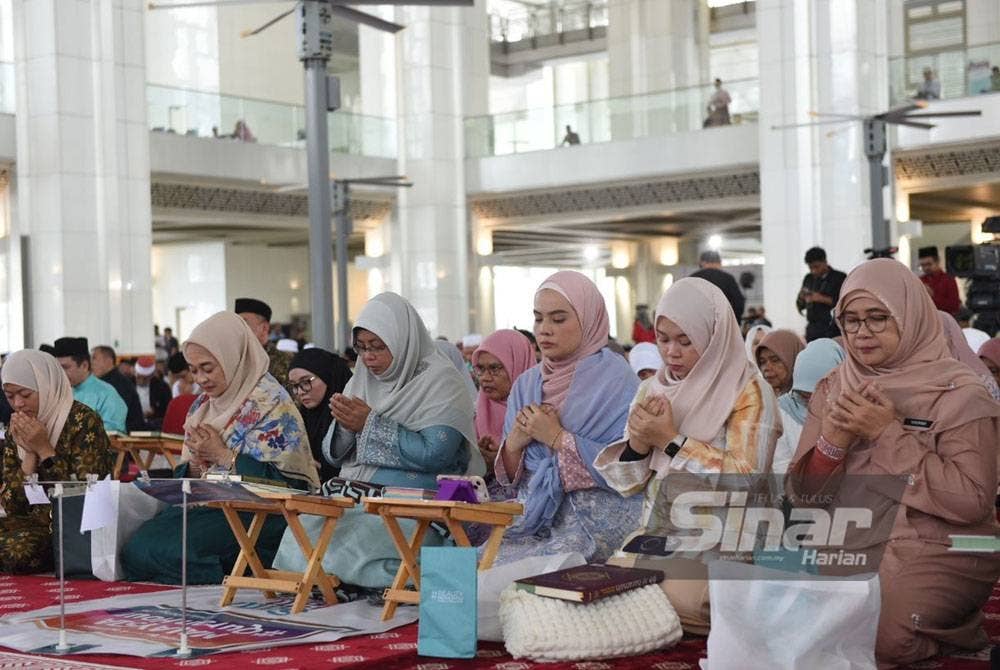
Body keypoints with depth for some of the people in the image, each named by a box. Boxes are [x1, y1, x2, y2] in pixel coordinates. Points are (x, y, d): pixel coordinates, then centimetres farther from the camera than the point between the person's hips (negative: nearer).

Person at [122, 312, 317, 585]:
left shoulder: (269, 402, -7)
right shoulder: (203, 405, 18)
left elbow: (280, 480, -14)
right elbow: (186, 477, 20)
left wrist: (223, 456, -12)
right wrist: (195, 465, -4)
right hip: (207, 505, 9)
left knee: (165, 550, -27)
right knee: (134, 549, -14)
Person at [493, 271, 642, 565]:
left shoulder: (616, 379, -5)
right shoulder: (526, 384, 14)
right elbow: (510, 477, 15)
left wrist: (557, 437, -14)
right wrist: (515, 443, -6)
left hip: (596, 524, -6)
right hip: (532, 522, 6)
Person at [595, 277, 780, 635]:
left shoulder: (748, 392, -7)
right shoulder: (652, 389, 11)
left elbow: (746, 481, -18)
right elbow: (625, 482, 11)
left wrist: (671, 439, -17)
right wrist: (638, 442, -11)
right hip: (657, 533, 5)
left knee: (675, 597, -30)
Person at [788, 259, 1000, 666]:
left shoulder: (958, 394, -8)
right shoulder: (832, 389, 7)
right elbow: (805, 494, 3)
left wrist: (889, 435, -20)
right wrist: (832, 443, -18)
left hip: (937, 551, -5)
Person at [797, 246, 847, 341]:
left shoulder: (839, 277, 0)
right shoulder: (809, 279, 14)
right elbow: (800, 307, 18)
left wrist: (823, 299, -17)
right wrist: (801, 298, -4)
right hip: (812, 329, 5)